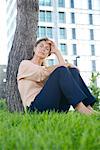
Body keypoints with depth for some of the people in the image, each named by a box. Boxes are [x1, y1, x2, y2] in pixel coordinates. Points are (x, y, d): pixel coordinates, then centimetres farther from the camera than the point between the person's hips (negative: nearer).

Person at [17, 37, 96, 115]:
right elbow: (42, 74, -8)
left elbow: (64, 67, 9)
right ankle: (79, 106, -36)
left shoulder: (45, 68, 29)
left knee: (73, 70, -8)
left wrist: (57, 51, 16)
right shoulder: (25, 63, 13)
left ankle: (87, 106, -28)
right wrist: (60, 66, 0)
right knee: (61, 70, -22)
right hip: (36, 107, -6)